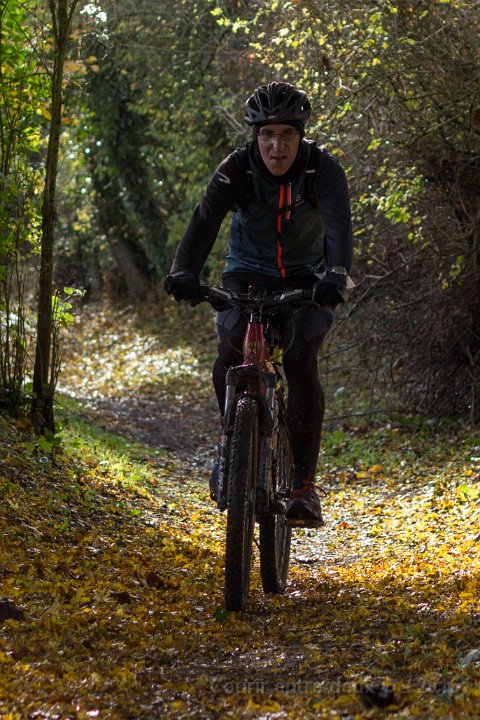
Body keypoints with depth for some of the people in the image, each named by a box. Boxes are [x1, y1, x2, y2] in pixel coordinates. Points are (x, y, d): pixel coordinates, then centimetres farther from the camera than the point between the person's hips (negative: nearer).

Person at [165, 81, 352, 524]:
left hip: (306, 280, -1)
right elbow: (206, 221, -30)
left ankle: (304, 483, -17)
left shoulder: (324, 170, -20)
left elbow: (339, 227, -34)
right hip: (247, 275, 1)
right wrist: (185, 272, -49)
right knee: (230, 361, -23)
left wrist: (337, 276, -54)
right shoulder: (236, 169, -18)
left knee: (301, 364, -23)